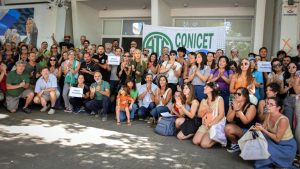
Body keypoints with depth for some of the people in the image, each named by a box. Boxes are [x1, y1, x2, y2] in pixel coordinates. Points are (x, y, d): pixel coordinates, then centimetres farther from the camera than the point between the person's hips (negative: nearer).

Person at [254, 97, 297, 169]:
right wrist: (258, 126, -24)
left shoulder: (283, 120, -28)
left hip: (287, 147, -7)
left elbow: (277, 139, -24)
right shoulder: (269, 115, -6)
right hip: (274, 142, 7)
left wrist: (262, 129, -28)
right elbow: (264, 128, -2)